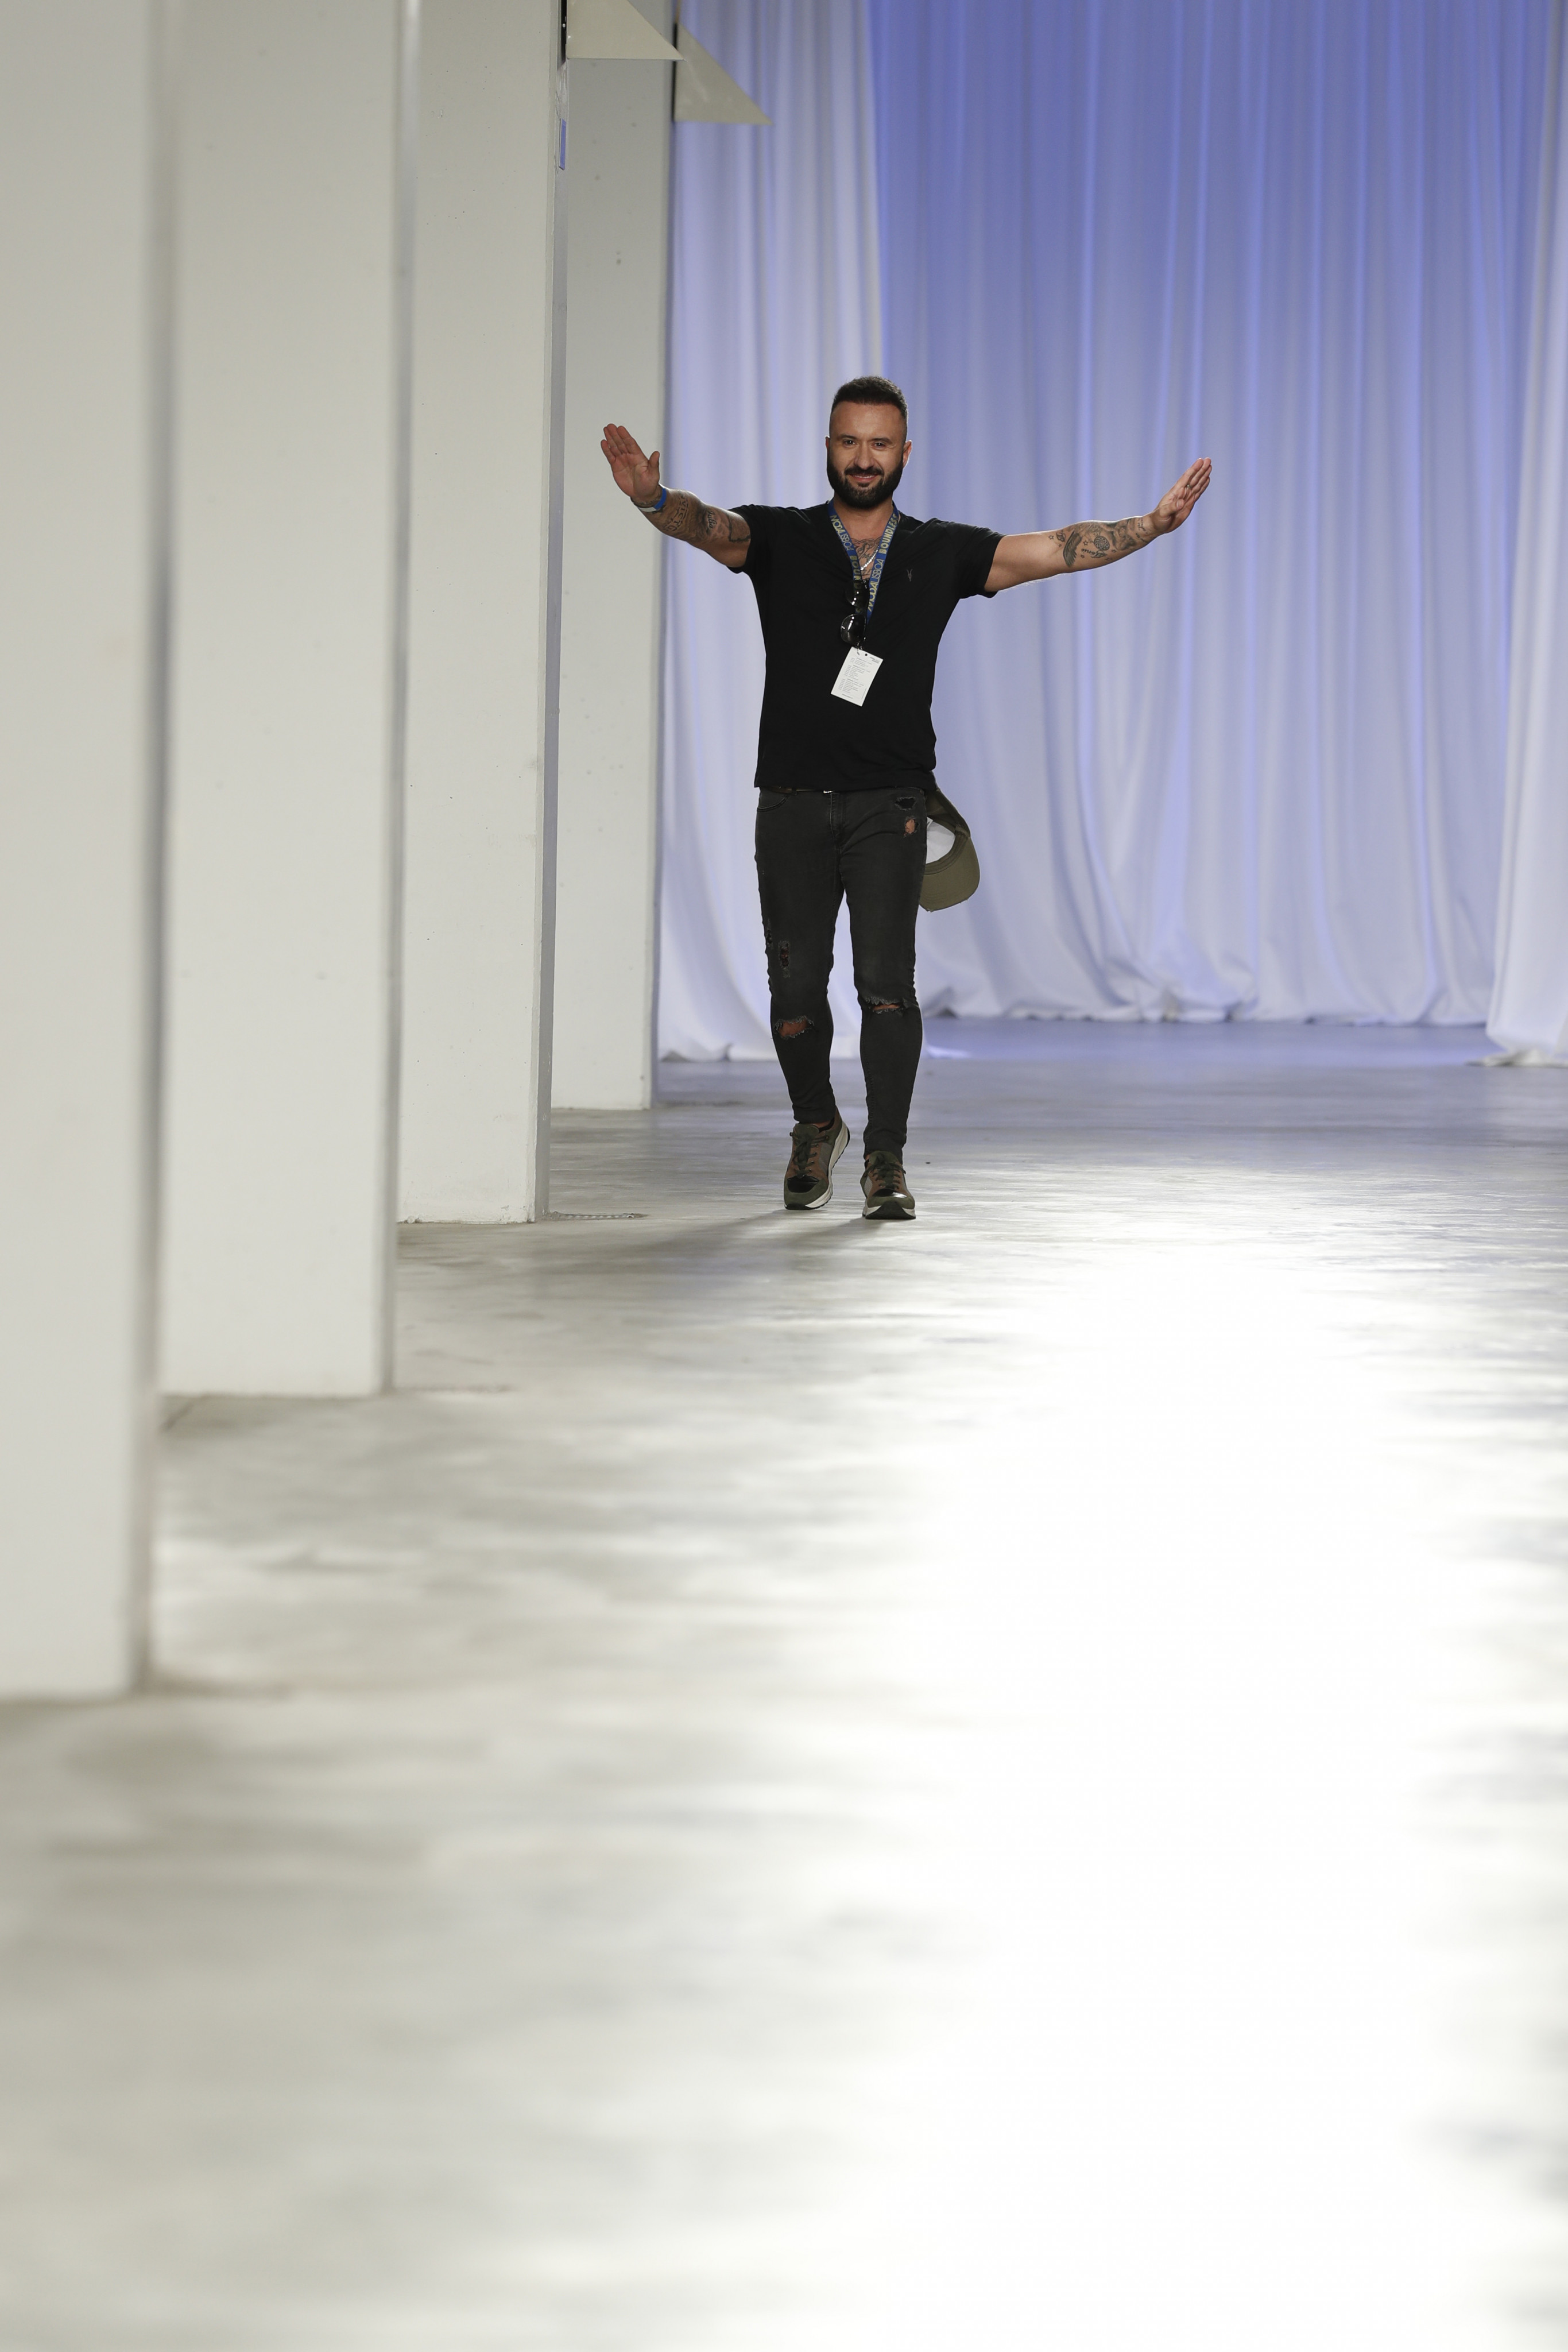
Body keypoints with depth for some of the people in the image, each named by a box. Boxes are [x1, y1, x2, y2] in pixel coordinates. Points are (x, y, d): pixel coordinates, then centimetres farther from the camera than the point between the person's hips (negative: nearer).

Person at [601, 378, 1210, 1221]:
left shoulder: (940, 553, 8)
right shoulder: (781, 540, 4)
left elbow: (1050, 551, 3)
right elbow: (709, 527, -14)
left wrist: (1153, 525, -10)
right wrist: (653, 498, -38)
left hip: (888, 803, 0)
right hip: (793, 802, 0)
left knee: (886, 979, -12)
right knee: (796, 984, 3)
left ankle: (885, 1161, -6)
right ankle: (816, 1129, 28)